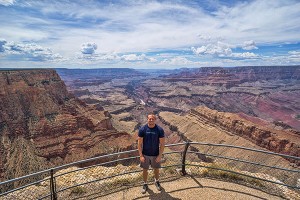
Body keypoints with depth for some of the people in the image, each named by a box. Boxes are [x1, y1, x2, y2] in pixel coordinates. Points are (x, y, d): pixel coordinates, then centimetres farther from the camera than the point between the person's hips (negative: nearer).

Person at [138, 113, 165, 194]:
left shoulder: (160, 130, -16)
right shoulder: (142, 129, -15)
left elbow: (162, 144, -9)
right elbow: (139, 143, -9)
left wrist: (160, 155, -10)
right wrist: (141, 155, -9)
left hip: (155, 154, 0)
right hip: (145, 154, 0)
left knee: (156, 169, 20)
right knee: (145, 170, 15)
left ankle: (156, 181, 48)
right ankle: (145, 184, 40)